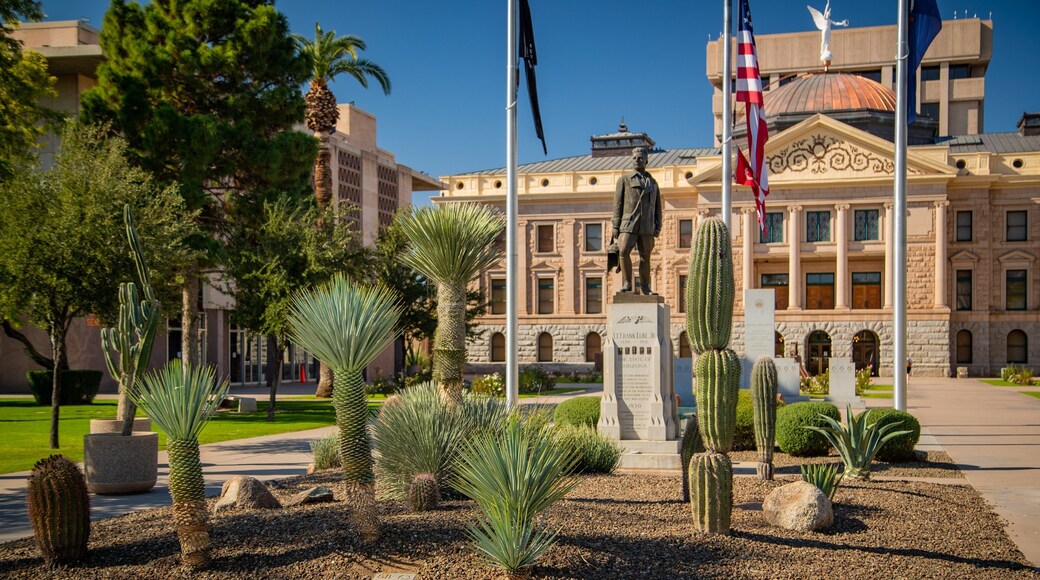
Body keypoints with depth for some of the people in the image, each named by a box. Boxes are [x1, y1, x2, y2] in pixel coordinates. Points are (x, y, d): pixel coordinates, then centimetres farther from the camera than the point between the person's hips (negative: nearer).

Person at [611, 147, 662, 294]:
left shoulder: (653, 182, 18)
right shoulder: (624, 180, 9)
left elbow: (657, 206, 17)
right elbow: (618, 204, 4)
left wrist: (658, 227, 7)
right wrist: (615, 226, -4)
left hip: (647, 227, 3)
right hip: (628, 224, -3)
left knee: (645, 256, 4)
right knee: (624, 251, -20)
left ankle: (645, 286, 12)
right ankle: (627, 283, -10)